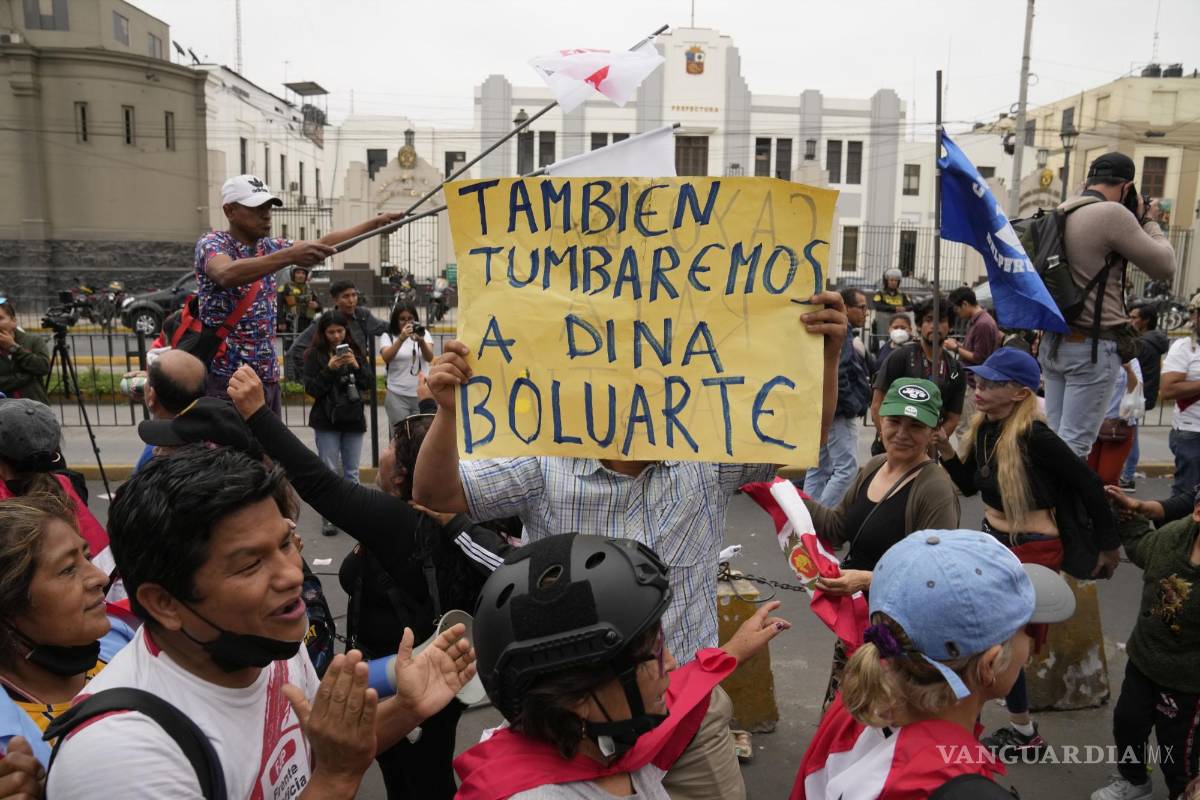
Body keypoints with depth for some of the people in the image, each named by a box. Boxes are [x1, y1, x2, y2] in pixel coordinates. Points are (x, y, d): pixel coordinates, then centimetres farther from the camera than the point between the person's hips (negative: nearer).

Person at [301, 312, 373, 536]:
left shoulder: (356, 351, 5)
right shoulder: (314, 355, -3)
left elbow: (368, 383, 2)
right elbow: (311, 389, -7)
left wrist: (356, 365, -15)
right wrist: (330, 369, -20)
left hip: (353, 418, 3)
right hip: (327, 419, -2)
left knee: (352, 471, 8)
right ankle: (330, 517, 7)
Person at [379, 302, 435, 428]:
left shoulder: (423, 333, 8)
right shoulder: (387, 336, 3)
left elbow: (429, 358, -8)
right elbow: (386, 358, -15)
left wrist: (421, 340, -27)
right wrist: (401, 339, -29)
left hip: (422, 394, 1)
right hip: (397, 396, -1)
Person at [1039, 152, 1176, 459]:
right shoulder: (1112, 214, -13)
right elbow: (1164, 267, -5)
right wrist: (1149, 222, 9)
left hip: (1054, 341, 8)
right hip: (1092, 347, -8)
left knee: (1053, 437, 12)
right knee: (1073, 445, -5)